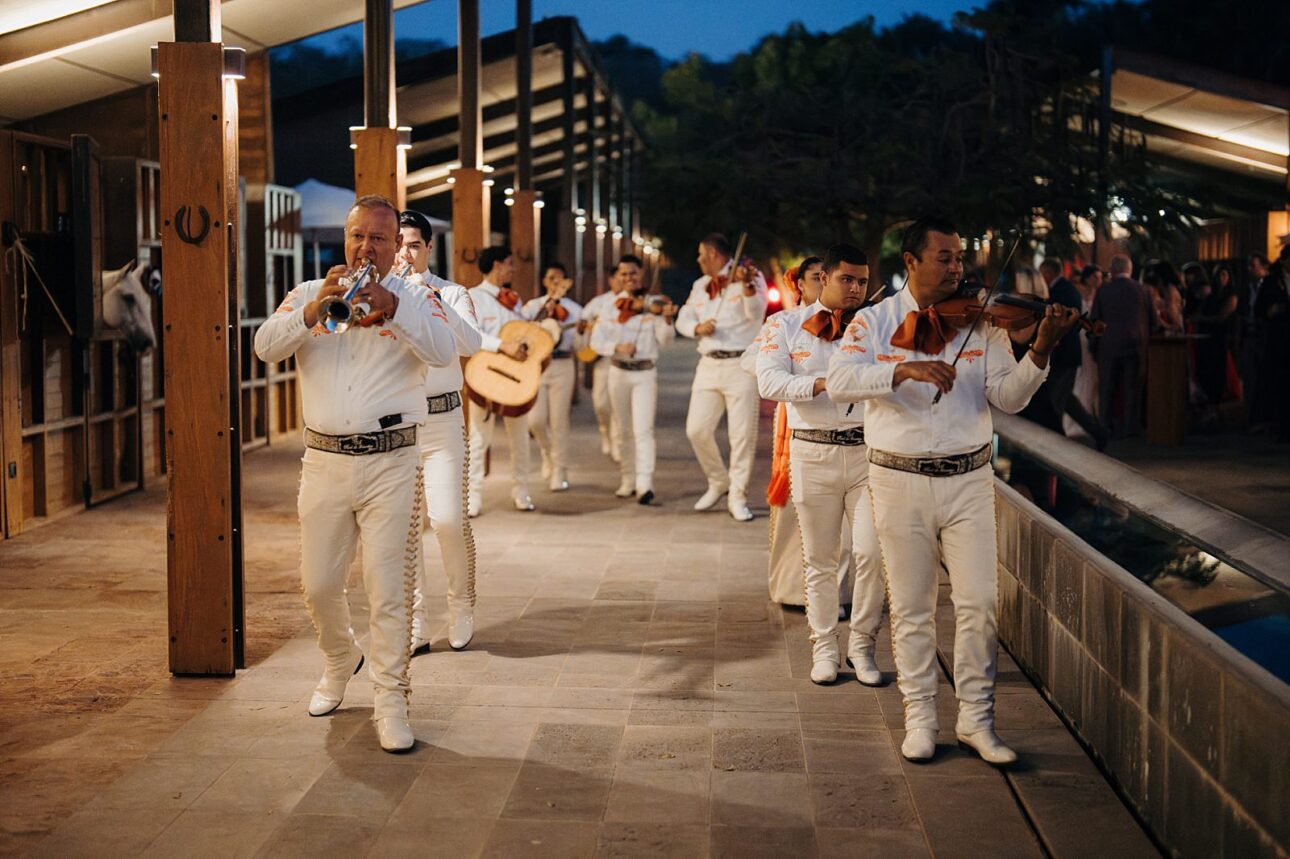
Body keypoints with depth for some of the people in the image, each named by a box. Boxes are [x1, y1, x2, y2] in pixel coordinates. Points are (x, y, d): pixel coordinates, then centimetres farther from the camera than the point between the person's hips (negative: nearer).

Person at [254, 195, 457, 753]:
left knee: (388, 589, -4)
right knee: (318, 585, 11)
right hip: (323, 460, 3)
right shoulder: (309, 294, 10)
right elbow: (266, 347, -6)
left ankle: (391, 700, 6)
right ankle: (340, 662, 39)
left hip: (390, 463, -3)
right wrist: (316, 308, -22)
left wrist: (390, 305, -30)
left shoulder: (413, 299, 4)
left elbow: (443, 351, -16)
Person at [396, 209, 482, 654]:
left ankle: (461, 608, 14)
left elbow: (471, 344, -11)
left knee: (449, 520, -10)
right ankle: (416, 623, 10)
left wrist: (436, 300, -22)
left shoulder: (453, 294, 7)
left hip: (441, 419, -2)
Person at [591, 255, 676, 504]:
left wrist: (667, 319, -31)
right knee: (624, 430, 12)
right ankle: (628, 480, 24)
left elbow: (665, 339, -12)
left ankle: (645, 483, -19)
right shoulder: (611, 306, 3)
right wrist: (617, 347, -21)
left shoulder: (653, 304, -3)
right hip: (618, 372, 3)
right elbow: (596, 341, -3)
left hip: (645, 373, -3)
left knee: (643, 429, -14)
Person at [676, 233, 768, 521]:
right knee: (697, 429, 0)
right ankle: (718, 482, 22)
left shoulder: (750, 276, -2)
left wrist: (746, 285, -34)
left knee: (742, 434, -5)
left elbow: (756, 313, -16)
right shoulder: (700, 286, 17)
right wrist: (697, 327, -4)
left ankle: (738, 497, 6)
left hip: (741, 365, -5)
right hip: (709, 365, 6)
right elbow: (683, 319, 18)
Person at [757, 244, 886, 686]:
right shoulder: (787, 326, 4)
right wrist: (825, 383, -26)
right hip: (814, 453, 0)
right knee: (820, 559, 8)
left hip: (869, 451, 1)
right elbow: (770, 381, -12)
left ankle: (862, 645, 11)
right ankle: (824, 646, 20)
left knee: (871, 554, -5)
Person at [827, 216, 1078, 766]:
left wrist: (1039, 352, -22)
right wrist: (904, 370, -29)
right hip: (900, 480, -1)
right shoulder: (874, 323, 0)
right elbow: (838, 381, -16)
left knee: (979, 602, -1)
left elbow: (1008, 397, -4)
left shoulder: (981, 323, 3)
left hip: (968, 479, 1)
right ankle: (919, 718, 19)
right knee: (911, 608, 7)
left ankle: (976, 719, 11)